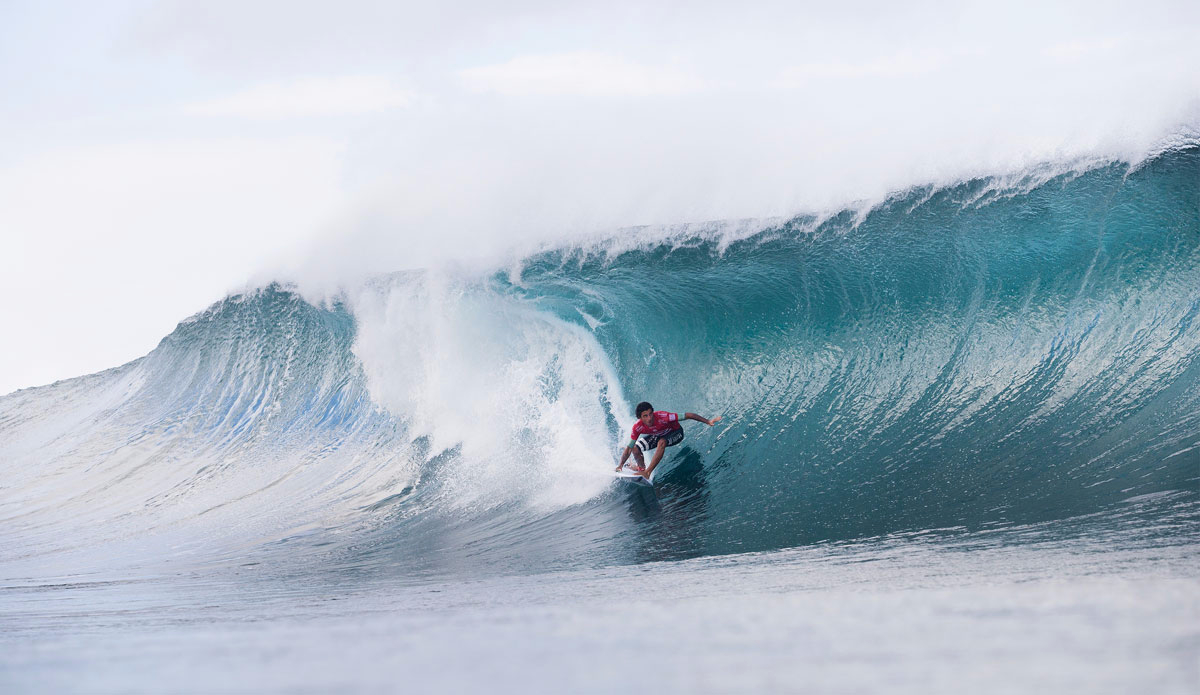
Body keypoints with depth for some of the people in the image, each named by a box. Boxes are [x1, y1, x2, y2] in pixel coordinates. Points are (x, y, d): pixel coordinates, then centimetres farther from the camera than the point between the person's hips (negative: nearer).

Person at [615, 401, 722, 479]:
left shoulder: (662, 416, -39)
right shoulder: (637, 428, -28)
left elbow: (687, 415, -34)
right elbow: (628, 448, -20)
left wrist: (708, 422, -34)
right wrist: (621, 464, -33)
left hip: (675, 433, -4)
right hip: (657, 436, 4)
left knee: (662, 442, -35)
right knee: (635, 449, -12)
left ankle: (647, 472, -28)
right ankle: (641, 467, 19)